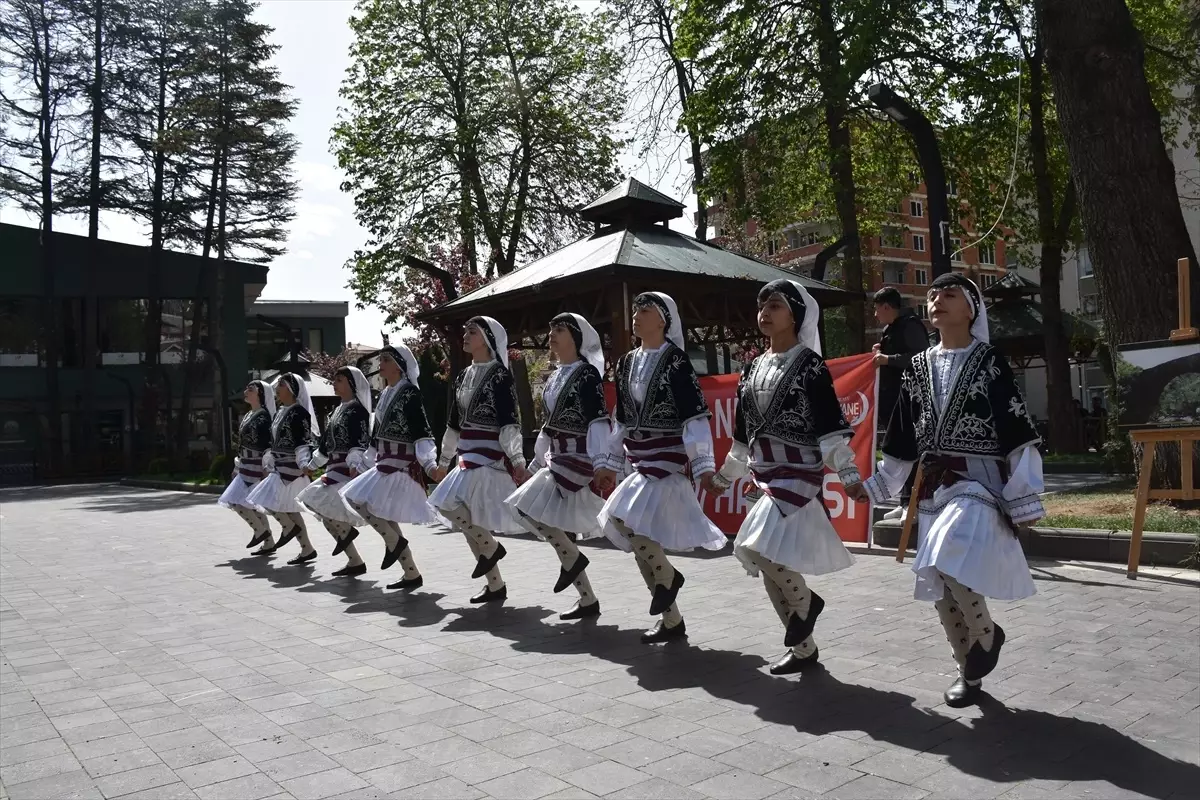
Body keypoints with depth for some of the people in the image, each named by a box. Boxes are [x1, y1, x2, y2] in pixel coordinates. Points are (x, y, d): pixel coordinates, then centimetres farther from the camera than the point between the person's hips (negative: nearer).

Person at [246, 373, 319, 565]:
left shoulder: (299, 412, -12)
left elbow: (304, 442, -19)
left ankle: (289, 527, 10)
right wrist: (269, 462, 24)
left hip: (291, 466, -9)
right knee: (289, 508, 8)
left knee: (267, 499, -11)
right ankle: (307, 549, 12)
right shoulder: (280, 412, 15)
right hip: (280, 466, 9)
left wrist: (305, 464, -28)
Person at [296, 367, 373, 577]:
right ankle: (355, 562, 10)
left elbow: (360, 442, -20)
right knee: (329, 513, 7)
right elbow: (326, 441, 26)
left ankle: (345, 531, -2)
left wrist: (354, 465, -33)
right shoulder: (337, 410, 19)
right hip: (336, 467, 9)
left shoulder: (357, 408, -8)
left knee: (317, 499, -19)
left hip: (349, 467, -9)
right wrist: (312, 464, 30)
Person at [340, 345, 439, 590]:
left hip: (402, 464, -9)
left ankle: (394, 542, 0)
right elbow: (377, 435, 22)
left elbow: (422, 432, -20)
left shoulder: (410, 392, -11)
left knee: (357, 499, -13)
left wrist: (430, 464, -30)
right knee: (382, 516, 7)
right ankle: (411, 574, 12)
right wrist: (365, 464, 27)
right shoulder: (385, 394, 15)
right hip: (386, 462, 9)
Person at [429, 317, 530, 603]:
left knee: (447, 503, -19)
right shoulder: (464, 376, 14)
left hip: (491, 456, -8)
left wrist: (518, 461, -27)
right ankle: (495, 586, 17)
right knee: (470, 523, 7)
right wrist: (444, 462, 26)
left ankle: (490, 547, 0)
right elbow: (454, 424, 21)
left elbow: (509, 422, -17)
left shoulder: (500, 374, -9)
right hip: (469, 457, 8)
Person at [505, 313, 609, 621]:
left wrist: (601, 462, -28)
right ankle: (587, 600, 15)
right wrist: (537, 460, 24)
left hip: (577, 458, -9)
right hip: (557, 458, 9)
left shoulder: (588, 373, -10)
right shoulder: (554, 377, 15)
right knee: (558, 528, 7)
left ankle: (571, 558, -2)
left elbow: (598, 420, -19)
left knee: (528, 507, -17)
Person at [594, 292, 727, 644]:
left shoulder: (676, 359, -9)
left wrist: (702, 465, -19)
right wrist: (610, 464, 18)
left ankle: (666, 577, 8)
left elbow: (695, 417, -14)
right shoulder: (627, 362, 11)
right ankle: (671, 620, 19)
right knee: (640, 534, 6)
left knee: (629, 518, -20)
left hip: (668, 458, -7)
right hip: (640, 461, 7)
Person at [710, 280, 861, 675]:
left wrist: (849, 474, -19)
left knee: (760, 548, -19)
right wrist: (724, 476, 23)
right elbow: (744, 431, 20)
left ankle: (804, 603, 11)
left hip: (798, 473, -7)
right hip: (766, 476, 7)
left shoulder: (809, 365, -6)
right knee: (765, 560, 8)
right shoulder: (753, 368, 13)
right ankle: (803, 647, 23)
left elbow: (831, 425, -11)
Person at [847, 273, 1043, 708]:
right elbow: (903, 442, 16)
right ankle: (969, 669, 27)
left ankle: (986, 632, 7)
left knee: (951, 564, -23)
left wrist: (1024, 500, -12)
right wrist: (873, 486, 16)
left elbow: (1017, 434, -7)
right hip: (933, 488, 6)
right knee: (939, 587, 7)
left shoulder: (989, 361, -4)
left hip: (978, 482, -5)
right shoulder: (918, 368, 10)